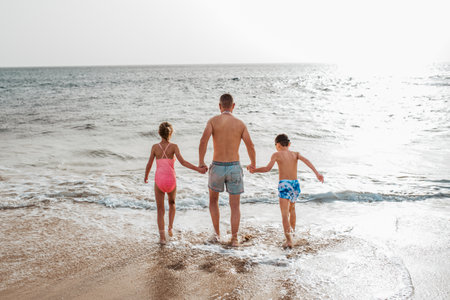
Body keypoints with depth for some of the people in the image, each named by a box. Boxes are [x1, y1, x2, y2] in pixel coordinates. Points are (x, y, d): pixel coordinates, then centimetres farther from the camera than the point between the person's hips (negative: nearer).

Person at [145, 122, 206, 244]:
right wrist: (198, 169, -13)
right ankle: (170, 227, 16)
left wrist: (146, 177, 22)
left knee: (160, 210, 11)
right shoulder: (174, 146, -3)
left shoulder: (155, 147, 1)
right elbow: (182, 162, -14)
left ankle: (162, 237, 2)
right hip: (171, 180, 0)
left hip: (159, 180, 0)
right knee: (172, 203, 30)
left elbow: (149, 165, 4)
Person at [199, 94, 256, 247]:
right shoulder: (240, 124, 1)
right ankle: (234, 239, 7)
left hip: (217, 168, 0)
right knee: (235, 206, 10)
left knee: (213, 200, 24)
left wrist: (201, 162, -7)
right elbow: (250, 146, -4)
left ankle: (217, 234, 20)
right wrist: (253, 163, 14)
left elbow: (203, 140, -18)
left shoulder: (213, 120, -3)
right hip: (234, 168, 0)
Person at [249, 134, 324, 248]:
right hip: (295, 184, 5)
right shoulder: (295, 154, 13)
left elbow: (268, 168, -10)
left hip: (284, 185, -5)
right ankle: (292, 231, 42)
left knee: (285, 214, -9)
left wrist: (255, 170, 2)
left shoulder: (276, 155, 2)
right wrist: (317, 173, -14)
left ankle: (289, 240, -20)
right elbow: (305, 160, -5)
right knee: (292, 208, 28)